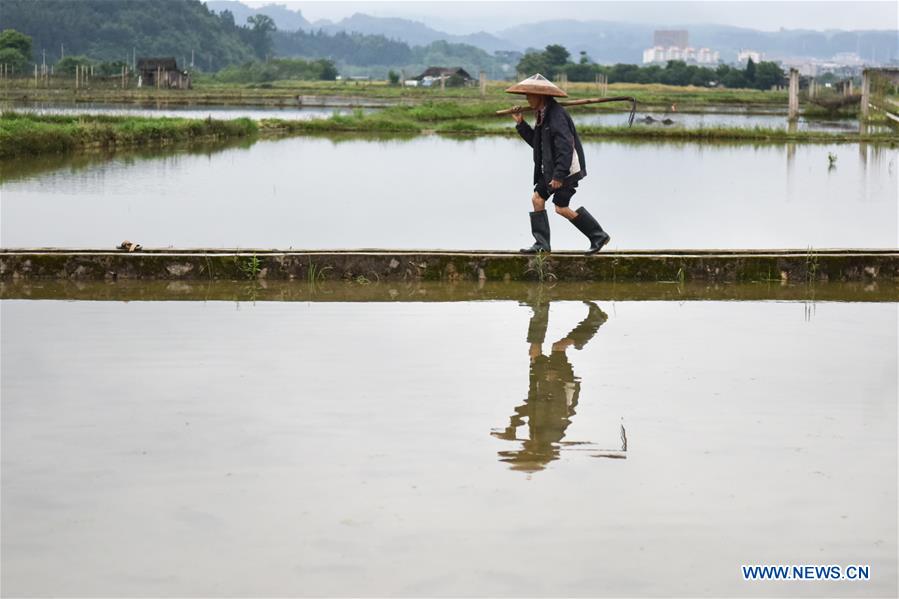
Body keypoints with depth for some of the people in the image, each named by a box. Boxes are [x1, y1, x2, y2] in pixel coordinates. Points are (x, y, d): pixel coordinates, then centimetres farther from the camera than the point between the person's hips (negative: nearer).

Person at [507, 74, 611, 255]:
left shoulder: (556, 116, -21)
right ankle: (542, 243, 10)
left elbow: (565, 147, -27)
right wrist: (521, 123, 11)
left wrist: (559, 175, -28)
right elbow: (536, 142, 19)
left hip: (566, 169, -10)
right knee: (537, 198, 6)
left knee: (561, 207, -7)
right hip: (551, 168, 10)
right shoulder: (543, 115, 11)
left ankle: (599, 236, 4)